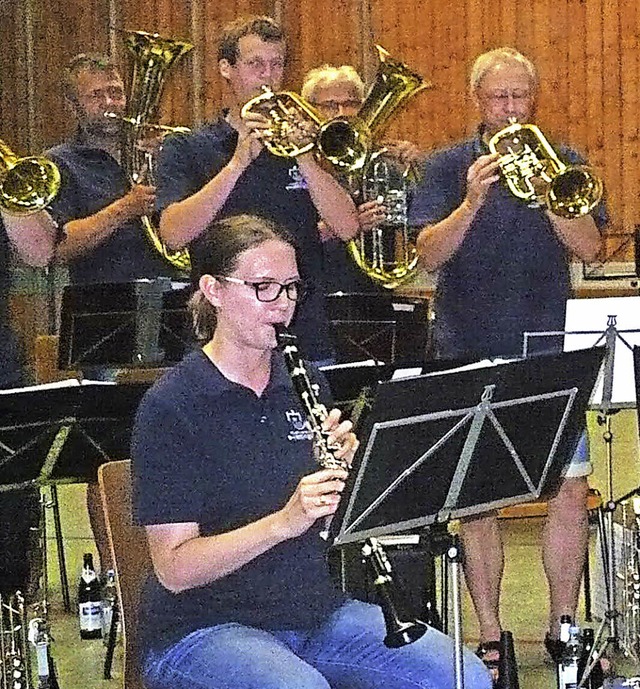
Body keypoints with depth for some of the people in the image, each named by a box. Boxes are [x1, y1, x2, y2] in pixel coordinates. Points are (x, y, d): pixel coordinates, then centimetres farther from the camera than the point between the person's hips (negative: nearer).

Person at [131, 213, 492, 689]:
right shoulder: (170, 406, -10)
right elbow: (175, 569, -15)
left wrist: (345, 467, -9)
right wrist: (285, 521, -26)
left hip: (316, 610, 5)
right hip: (205, 628, -5)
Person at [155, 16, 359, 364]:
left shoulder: (299, 140, 13)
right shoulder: (186, 149, 5)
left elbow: (347, 228, -1)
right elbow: (174, 235, -12)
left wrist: (303, 157, -13)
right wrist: (238, 162, -17)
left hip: (307, 336, 2)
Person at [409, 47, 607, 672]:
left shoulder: (562, 164, 9)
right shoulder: (449, 168, 5)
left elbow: (588, 247, -3)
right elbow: (429, 254, -7)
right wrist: (471, 202, -22)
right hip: (470, 358, -1)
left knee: (571, 491, -2)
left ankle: (563, 626, 12)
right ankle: (490, 638, 9)